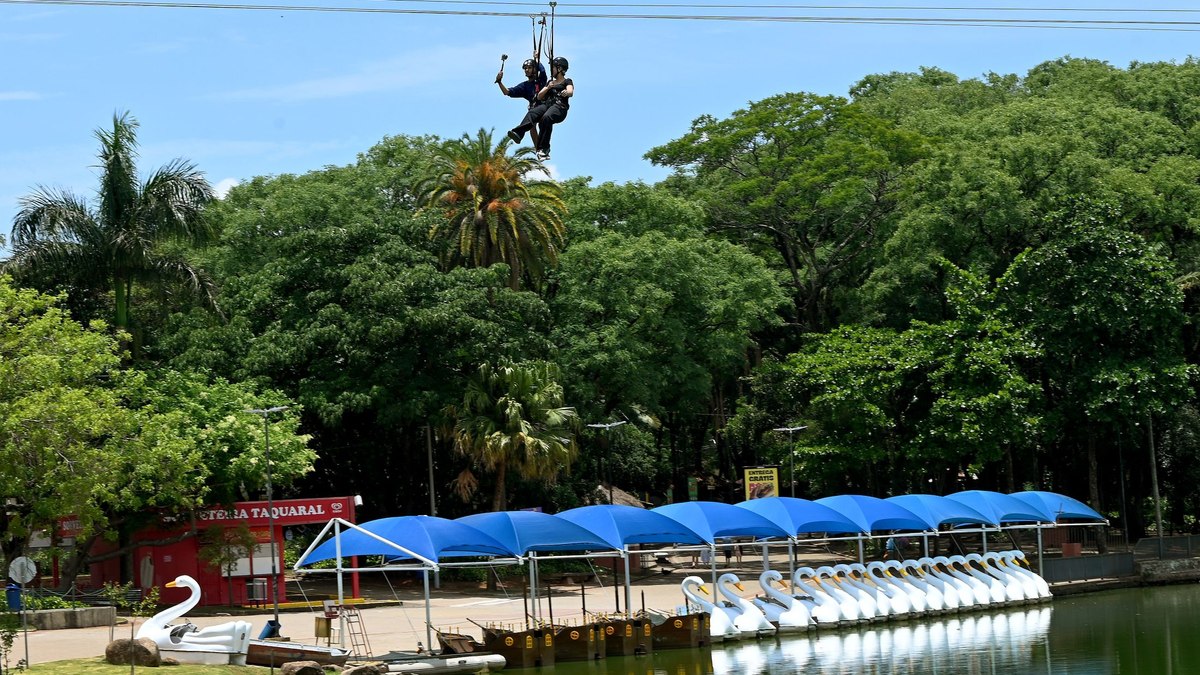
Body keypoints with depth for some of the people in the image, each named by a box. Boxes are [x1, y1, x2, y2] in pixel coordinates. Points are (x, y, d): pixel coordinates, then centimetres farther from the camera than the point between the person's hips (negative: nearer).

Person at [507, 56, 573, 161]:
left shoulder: (567, 81, 16)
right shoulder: (550, 82, 34)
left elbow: (570, 92, -6)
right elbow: (539, 97, 24)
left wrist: (566, 92, -32)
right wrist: (548, 87, 5)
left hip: (560, 106, -5)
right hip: (547, 104, 5)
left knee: (546, 118, -38)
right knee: (532, 113, -29)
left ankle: (543, 149, -45)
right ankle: (518, 133, -55)